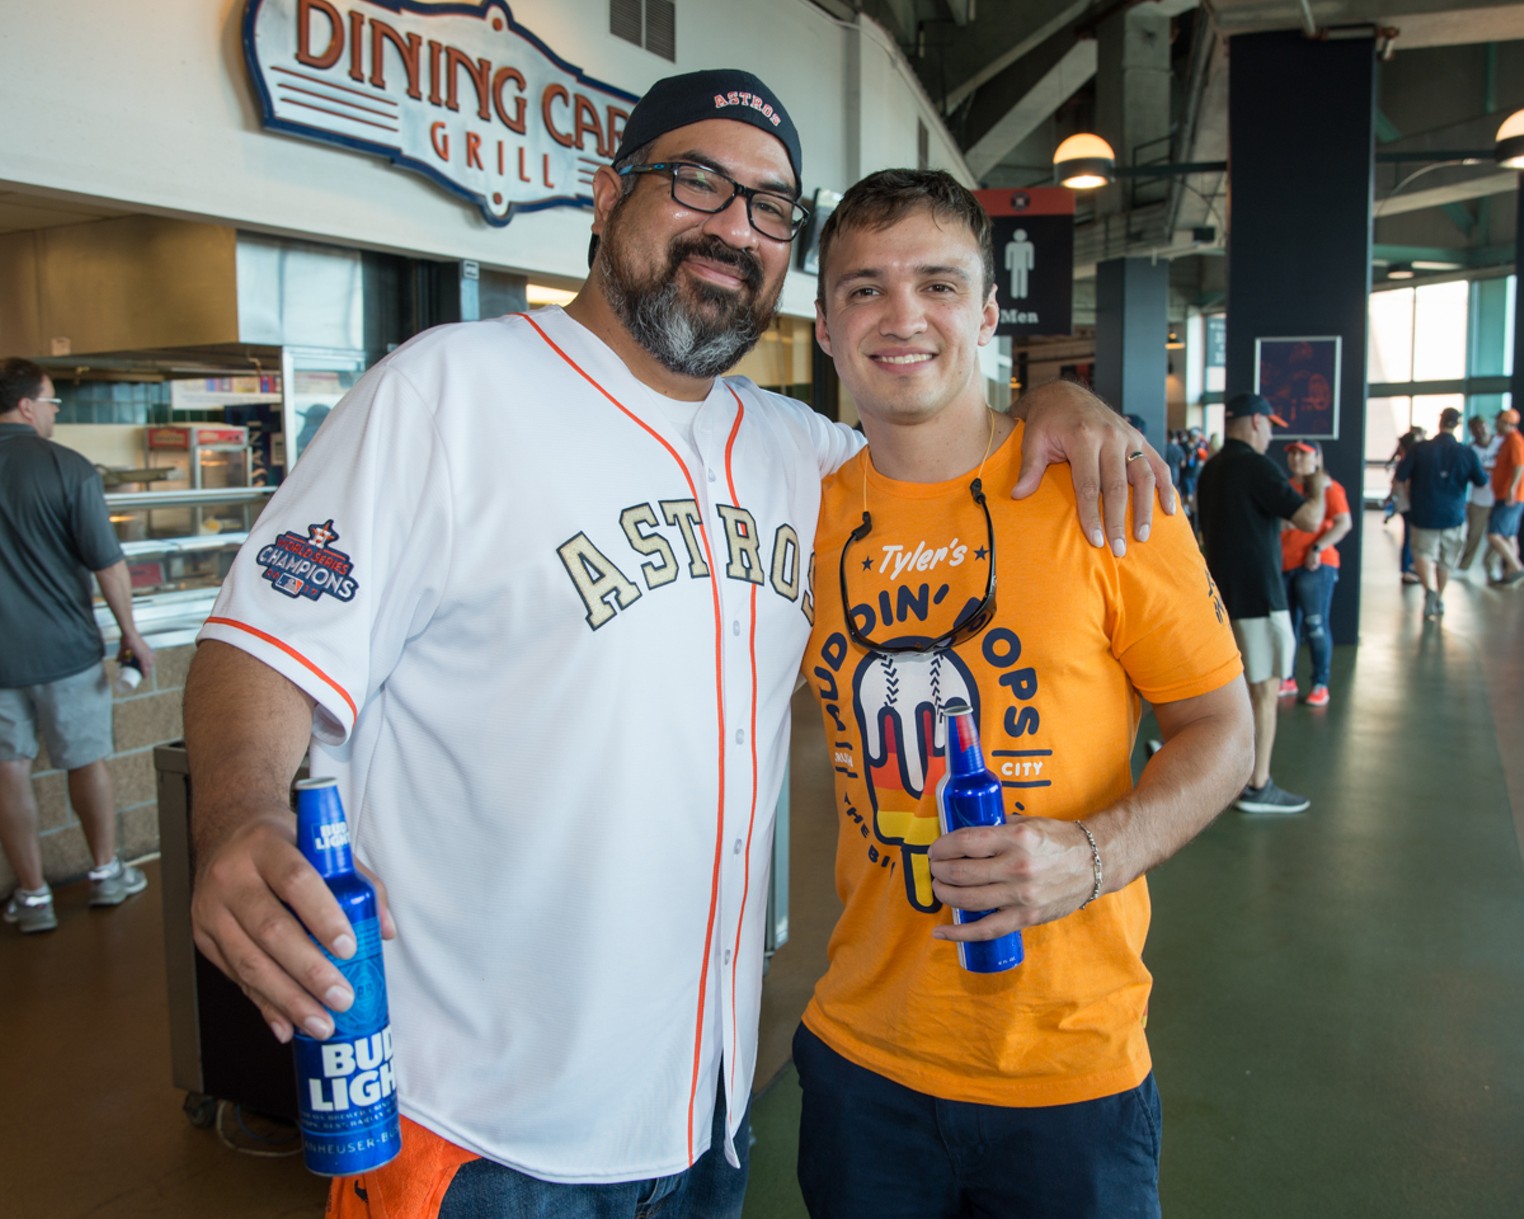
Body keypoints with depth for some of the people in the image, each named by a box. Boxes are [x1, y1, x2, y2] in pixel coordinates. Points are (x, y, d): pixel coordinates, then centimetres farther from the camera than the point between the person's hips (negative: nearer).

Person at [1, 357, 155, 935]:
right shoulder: (68, 468, -12)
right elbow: (108, 563, -13)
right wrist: (130, 633, -3)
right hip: (64, 648, -2)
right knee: (86, 759, 13)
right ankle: (106, 873, 27)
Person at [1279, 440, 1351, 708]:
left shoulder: (1328, 487, -2)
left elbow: (1344, 523, -12)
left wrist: (1318, 548, -18)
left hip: (1315, 565, -6)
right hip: (1283, 565, 6)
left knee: (1315, 625, -7)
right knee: (1287, 625, 10)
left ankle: (1320, 685, 0)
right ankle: (1288, 680, 21)